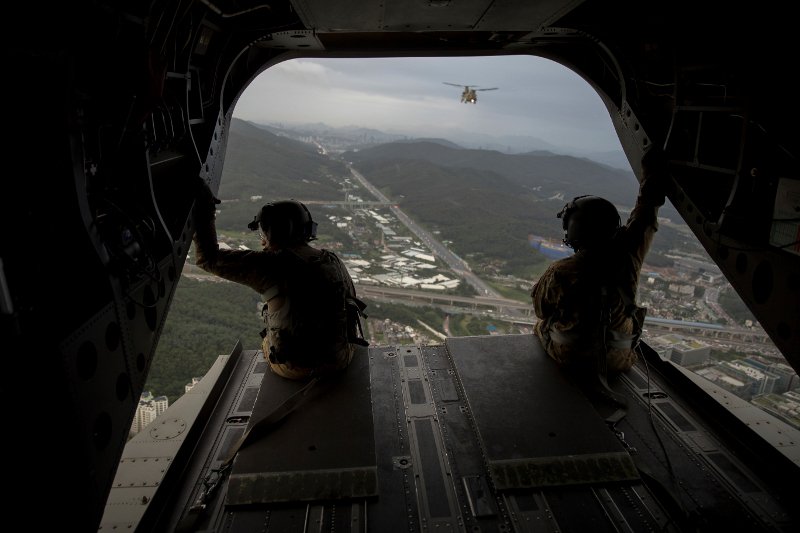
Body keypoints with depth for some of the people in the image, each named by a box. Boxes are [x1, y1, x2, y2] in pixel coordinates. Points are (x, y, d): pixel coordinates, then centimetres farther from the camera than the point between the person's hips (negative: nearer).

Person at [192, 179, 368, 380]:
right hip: (340, 357, 3)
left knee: (268, 340, 32)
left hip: (295, 367, -3)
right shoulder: (333, 261, -5)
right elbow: (349, 307, 7)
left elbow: (209, 258, -15)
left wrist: (204, 211, -10)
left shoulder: (269, 265, -20)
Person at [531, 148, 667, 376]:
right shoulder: (626, 258, -21)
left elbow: (540, 308, -10)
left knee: (541, 326, 30)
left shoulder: (559, 272, -28)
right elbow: (645, 214, -6)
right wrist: (651, 168, 6)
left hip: (567, 358, -2)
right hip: (617, 361, 2)